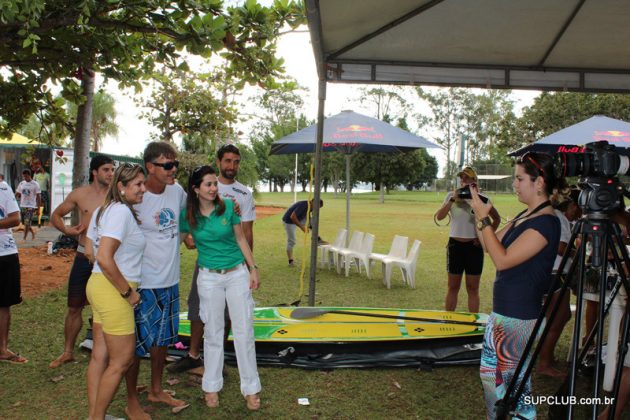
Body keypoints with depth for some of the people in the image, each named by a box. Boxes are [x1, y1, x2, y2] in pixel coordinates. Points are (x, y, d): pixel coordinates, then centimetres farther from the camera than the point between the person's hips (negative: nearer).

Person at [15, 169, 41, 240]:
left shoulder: (35, 184, -6)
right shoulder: (21, 184, 9)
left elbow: (38, 197, -6)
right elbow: (17, 194, 17)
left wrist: (38, 208, -10)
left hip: (31, 206, -5)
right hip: (22, 206, 5)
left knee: (27, 223, -10)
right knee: (25, 223, 11)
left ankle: (24, 238, -4)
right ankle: (33, 233, 32)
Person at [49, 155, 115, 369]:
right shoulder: (79, 194, 1)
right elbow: (55, 216, 12)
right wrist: (66, 229, -6)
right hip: (83, 257, 2)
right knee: (74, 307, 12)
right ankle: (68, 352, 29)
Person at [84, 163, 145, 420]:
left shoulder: (103, 210, 12)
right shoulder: (122, 211, -18)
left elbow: (90, 252, 17)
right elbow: (104, 258, -26)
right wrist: (127, 292, -17)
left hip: (99, 284, 10)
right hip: (113, 291, -10)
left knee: (100, 356, 17)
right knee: (122, 360, 3)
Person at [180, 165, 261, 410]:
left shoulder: (228, 206, -5)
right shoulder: (187, 215, -5)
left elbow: (241, 239, 2)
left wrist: (253, 268, 2)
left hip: (238, 273, 0)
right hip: (209, 277, 0)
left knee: (244, 331, 4)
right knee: (213, 332, 9)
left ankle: (251, 388, 17)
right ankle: (211, 386, 26)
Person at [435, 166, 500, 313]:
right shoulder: (451, 195, 1)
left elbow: (497, 219, 10)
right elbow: (439, 216, -10)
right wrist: (452, 200, -19)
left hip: (474, 246, -1)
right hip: (455, 245, 1)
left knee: (472, 288, 7)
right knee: (453, 287, 9)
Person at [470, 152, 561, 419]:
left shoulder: (546, 222, -20)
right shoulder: (525, 216, 8)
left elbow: (503, 259, -24)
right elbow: (490, 246, 11)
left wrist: (484, 218, -21)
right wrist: (479, 214, 1)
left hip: (519, 317, -10)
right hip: (503, 310, 10)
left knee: (513, 381, 4)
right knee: (492, 372, 21)